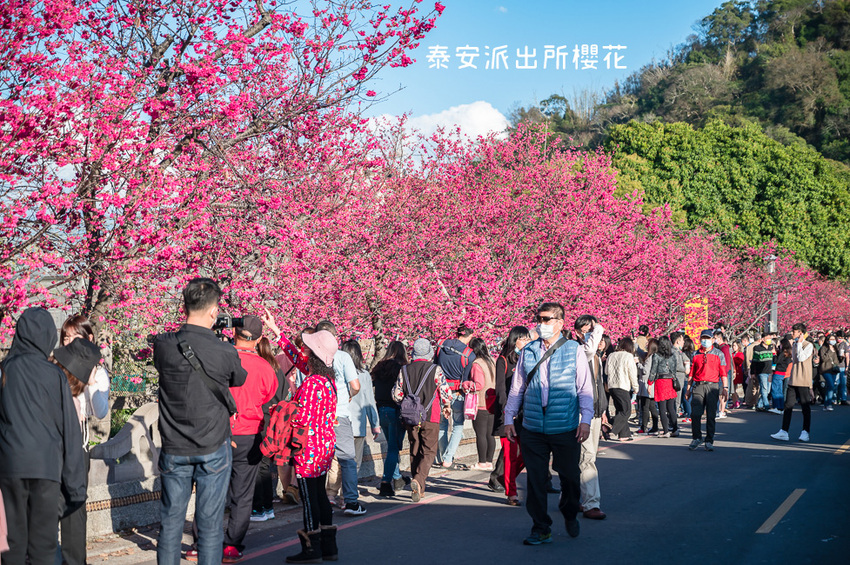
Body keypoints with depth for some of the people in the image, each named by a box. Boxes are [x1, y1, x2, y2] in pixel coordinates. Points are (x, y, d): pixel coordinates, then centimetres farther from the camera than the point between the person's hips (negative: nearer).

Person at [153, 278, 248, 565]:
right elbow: (239, 379, 5)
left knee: (170, 521, 12)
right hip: (213, 449, -2)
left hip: (174, 450, 3)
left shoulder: (163, 346, -9)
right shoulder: (225, 352, -15)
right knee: (210, 523, 5)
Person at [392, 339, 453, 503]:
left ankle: (419, 489, 14)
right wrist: (446, 407, 13)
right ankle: (418, 480, -21)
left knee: (415, 451, 13)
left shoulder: (404, 370, 2)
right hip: (430, 417, -3)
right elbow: (446, 392, -7)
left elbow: (396, 394, 4)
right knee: (429, 452, 2)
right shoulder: (435, 370, -7)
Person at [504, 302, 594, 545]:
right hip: (532, 429, 2)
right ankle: (541, 529, 15)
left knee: (570, 477, 8)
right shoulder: (528, 351, 9)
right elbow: (516, 388, 14)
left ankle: (569, 515, 37)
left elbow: (585, 389, 2)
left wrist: (586, 419, -7)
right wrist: (509, 418, 10)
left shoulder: (574, 351, 2)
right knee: (535, 479, 2)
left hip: (565, 428, -2)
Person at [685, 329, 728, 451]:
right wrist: (689, 388, 13)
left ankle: (709, 441, 9)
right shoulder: (695, 354, 12)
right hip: (698, 386, 1)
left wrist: (725, 388, -2)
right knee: (695, 414, -8)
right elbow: (691, 372, 16)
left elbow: (723, 373, 6)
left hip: (713, 386, -1)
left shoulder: (718, 354, 8)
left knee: (711, 415, 1)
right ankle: (696, 438, 7)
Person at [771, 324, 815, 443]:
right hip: (793, 381, 7)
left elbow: (801, 358, -20)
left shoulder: (809, 345, -8)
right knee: (788, 406, 2)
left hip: (804, 381, -7)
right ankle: (784, 432, 2)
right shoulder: (794, 345, 15)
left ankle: (806, 432, 10)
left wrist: (800, 343, -15)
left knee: (805, 407, 1)